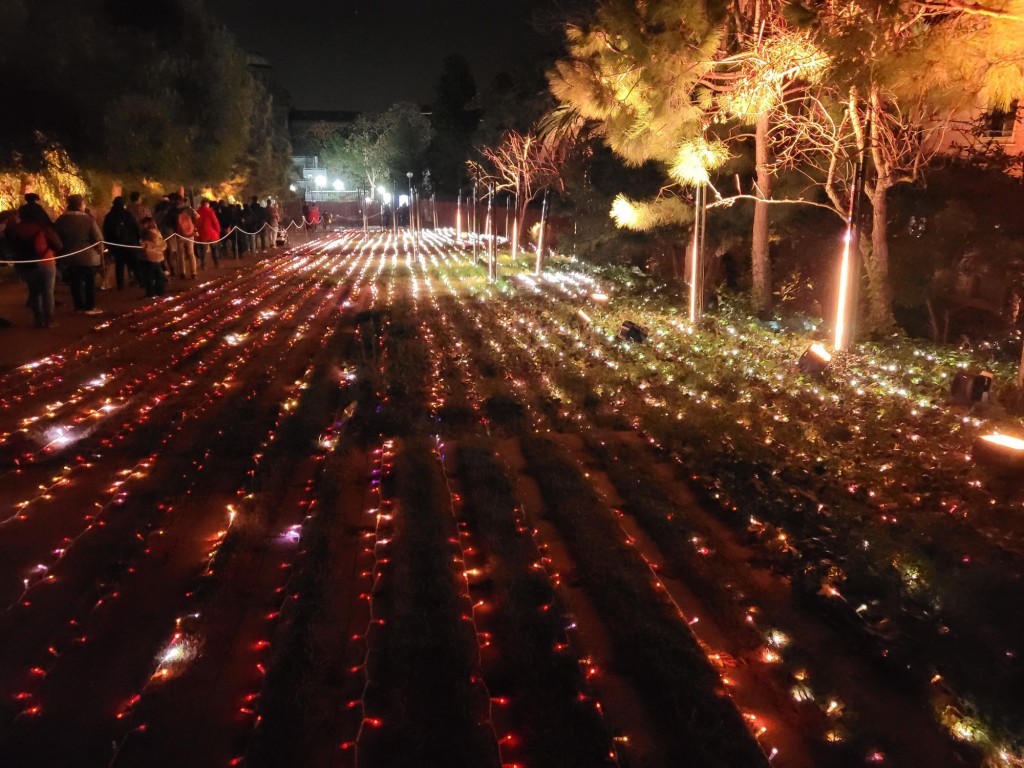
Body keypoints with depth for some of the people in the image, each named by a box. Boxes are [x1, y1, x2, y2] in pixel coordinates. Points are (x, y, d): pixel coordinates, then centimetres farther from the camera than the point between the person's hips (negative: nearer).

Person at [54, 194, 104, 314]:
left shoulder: (61, 220, 0)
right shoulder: (88, 219, -13)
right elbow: (98, 238, -14)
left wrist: (61, 252, 16)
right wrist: (100, 253, -2)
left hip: (70, 257, 4)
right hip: (88, 256, -4)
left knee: (75, 282, 13)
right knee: (90, 282, 7)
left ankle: (79, 306, 17)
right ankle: (90, 307, 9)